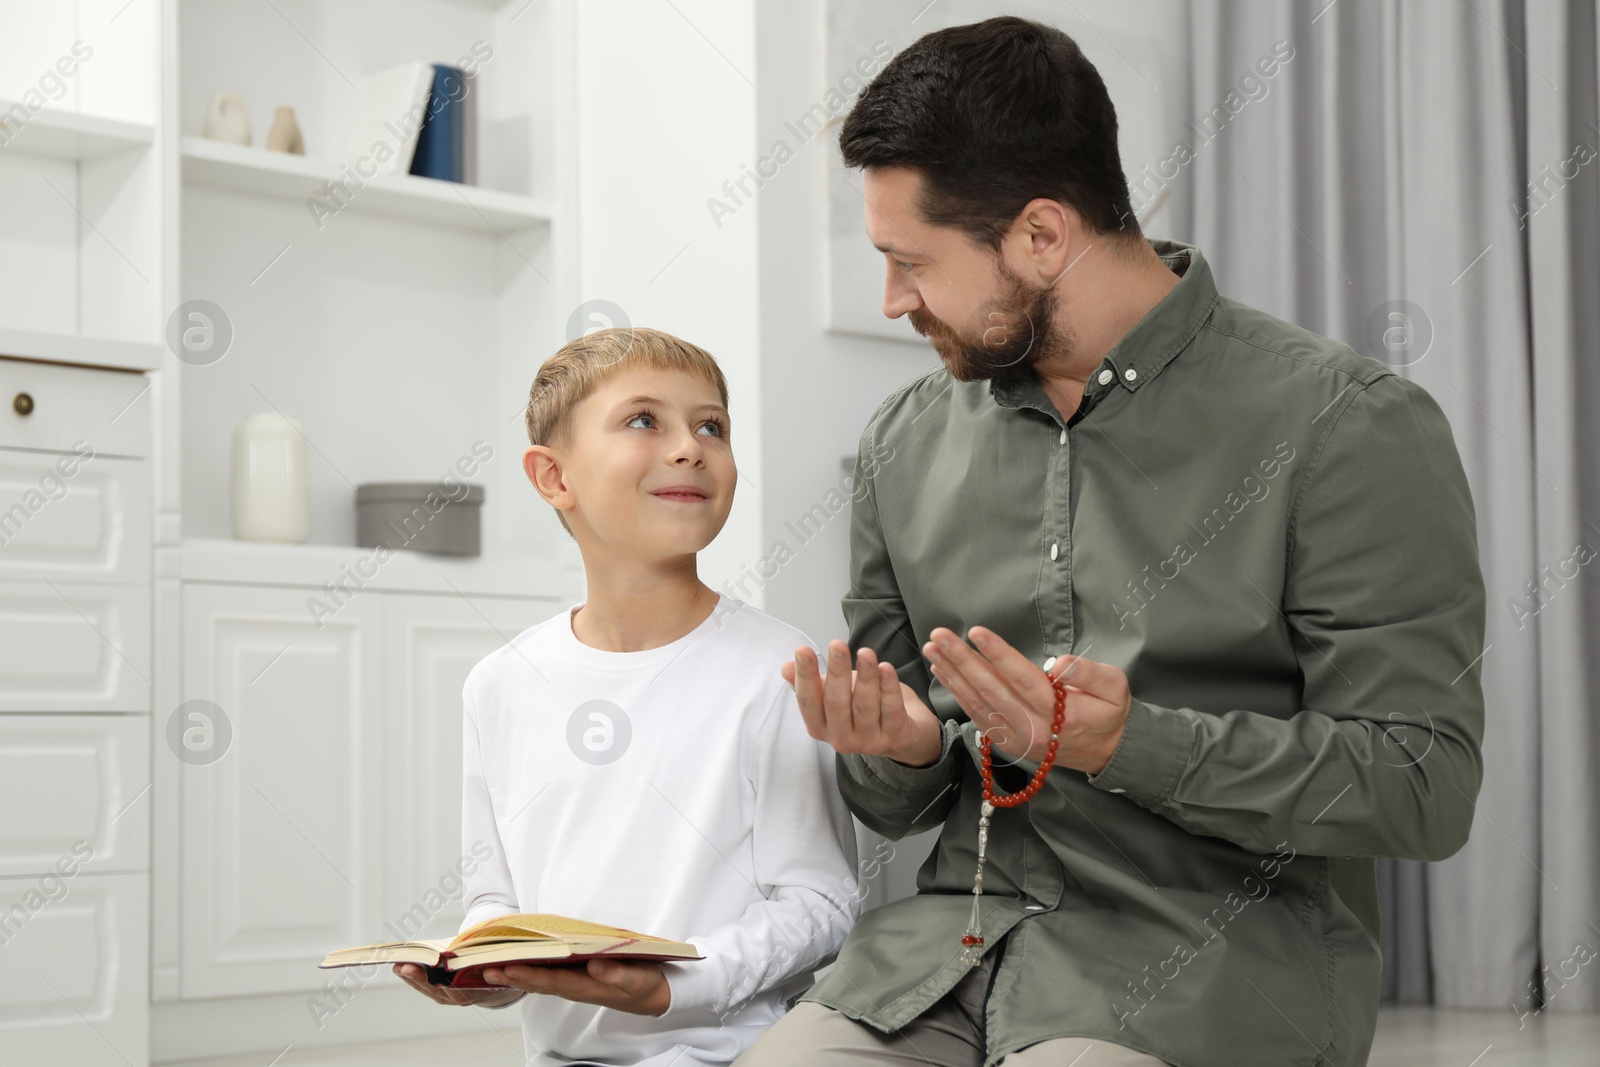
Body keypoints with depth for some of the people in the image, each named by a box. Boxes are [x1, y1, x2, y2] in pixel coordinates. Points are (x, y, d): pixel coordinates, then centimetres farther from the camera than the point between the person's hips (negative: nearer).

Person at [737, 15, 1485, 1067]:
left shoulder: (1351, 428, -5)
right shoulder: (909, 438, 12)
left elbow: (1422, 785, -10)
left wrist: (1130, 746, -20)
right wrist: (901, 751, -5)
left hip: (1214, 956, -4)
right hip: (948, 936, 5)